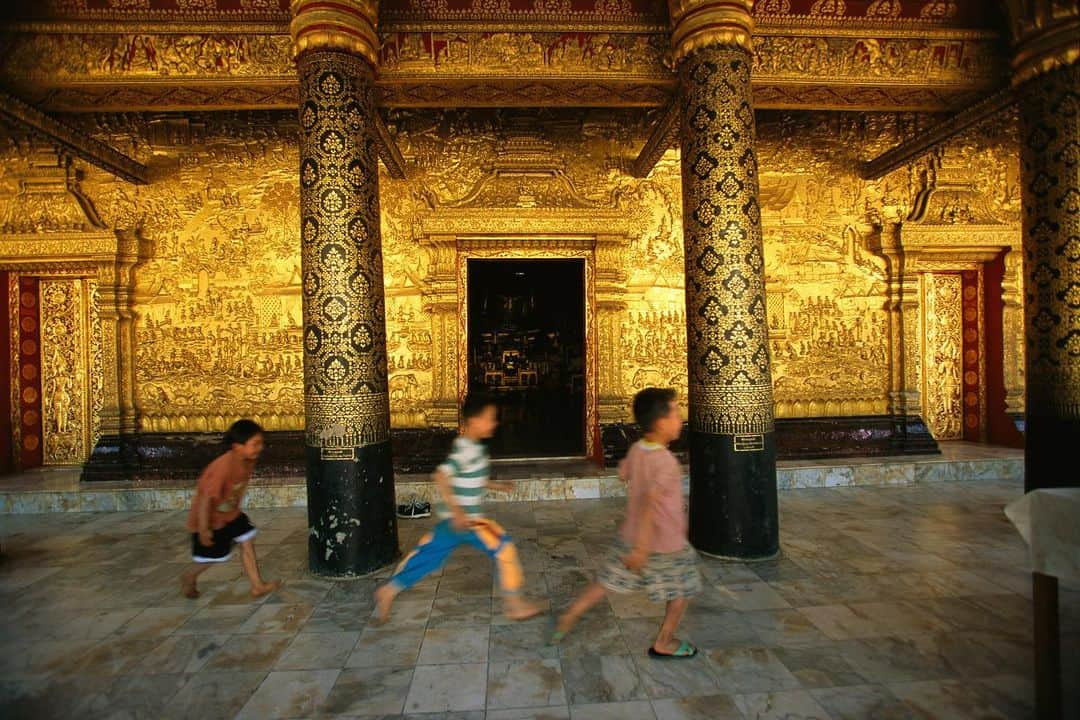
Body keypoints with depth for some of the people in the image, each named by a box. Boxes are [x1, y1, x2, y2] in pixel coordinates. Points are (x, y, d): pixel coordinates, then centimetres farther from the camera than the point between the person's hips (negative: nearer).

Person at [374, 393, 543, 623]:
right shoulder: (465, 450, -22)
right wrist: (457, 511, -33)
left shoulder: (474, 447, 8)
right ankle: (514, 604, 7)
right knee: (504, 548, -4)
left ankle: (389, 590, 26)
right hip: (464, 519, -10)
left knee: (429, 553, 17)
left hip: (453, 519, 10)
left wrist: (497, 486, 19)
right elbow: (440, 476, -30)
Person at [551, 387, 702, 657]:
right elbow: (650, 504, -35)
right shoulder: (665, 462, -27)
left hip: (630, 537, 7)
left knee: (607, 582, 20)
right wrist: (642, 547, -35)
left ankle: (568, 618, 25)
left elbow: (623, 474, 16)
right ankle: (663, 643, 31)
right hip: (665, 544, -7)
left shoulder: (635, 449, -4)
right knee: (682, 591, 18)